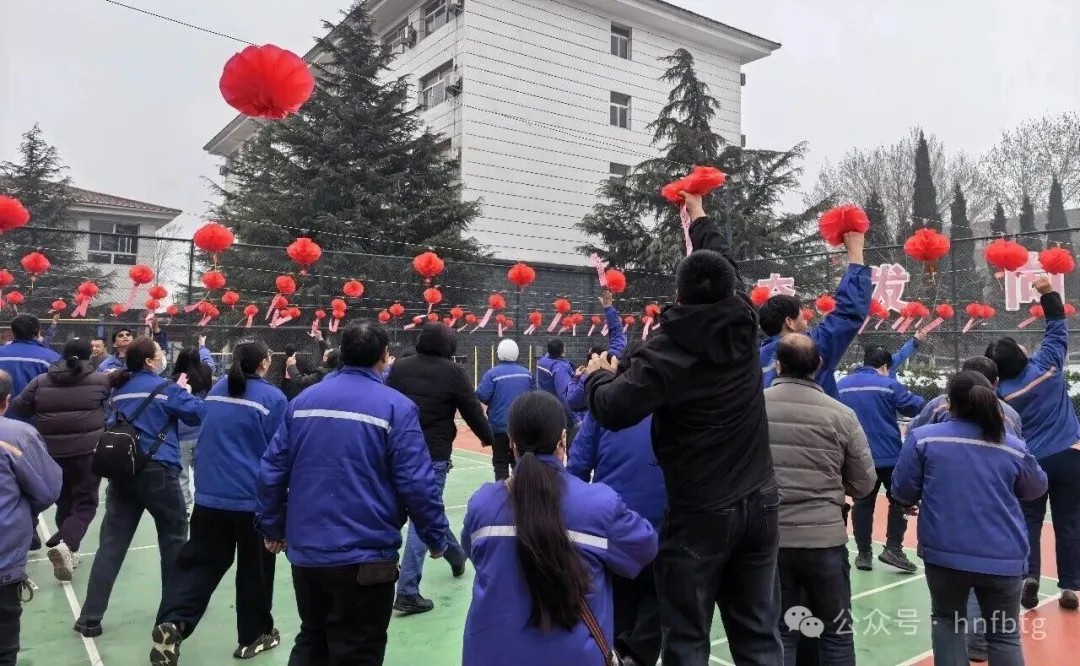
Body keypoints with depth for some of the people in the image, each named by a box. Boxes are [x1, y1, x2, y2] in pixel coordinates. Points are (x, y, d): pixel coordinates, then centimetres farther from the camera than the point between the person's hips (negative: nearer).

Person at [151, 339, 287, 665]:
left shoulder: (216, 391, 5)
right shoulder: (273, 397, -12)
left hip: (210, 495, 4)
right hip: (254, 498, -4)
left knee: (198, 563, 12)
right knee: (254, 568, 11)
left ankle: (172, 624, -6)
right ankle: (253, 635, 24)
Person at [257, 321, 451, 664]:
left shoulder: (303, 400, 2)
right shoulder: (396, 407, -13)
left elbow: (272, 471, 5)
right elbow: (417, 484, -16)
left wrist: (272, 527, 18)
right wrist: (436, 537, -2)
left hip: (306, 552, 5)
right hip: (364, 557, -5)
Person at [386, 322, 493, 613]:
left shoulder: (399, 367, 3)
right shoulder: (452, 371, -8)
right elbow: (472, 409, -1)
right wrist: (488, 437, 16)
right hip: (433, 453, -5)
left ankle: (456, 555, 44)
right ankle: (407, 592, -1)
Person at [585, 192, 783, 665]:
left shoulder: (668, 350, -16)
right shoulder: (743, 326, -1)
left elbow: (612, 411, -20)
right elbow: (723, 262, 17)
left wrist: (597, 376, 2)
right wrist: (700, 217, 32)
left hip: (699, 514, -5)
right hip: (759, 506, 6)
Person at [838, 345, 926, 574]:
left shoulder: (841, 386, 3)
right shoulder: (889, 385, -10)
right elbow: (914, 407, -2)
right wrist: (921, 399, 19)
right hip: (889, 455, -4)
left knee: (863, 504, 10)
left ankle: (864, 553, 13)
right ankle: (893, 548, 6)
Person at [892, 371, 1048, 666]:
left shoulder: (923, 438, -8)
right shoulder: (1014, 447, 0)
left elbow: (902, 491, -5)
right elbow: (1036, 489, 17)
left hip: (945, 552, -1)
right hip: (1003, 557, 2)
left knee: (946, 620, 19)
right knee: (1005, 635, 15)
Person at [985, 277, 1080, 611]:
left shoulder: (1000, 393, -7)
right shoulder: (1048, 364, -5)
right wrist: (1048, 292, 14)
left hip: (1030, 463, -1)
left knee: (1029, 522, 10)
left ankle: (1029, 577, -3)